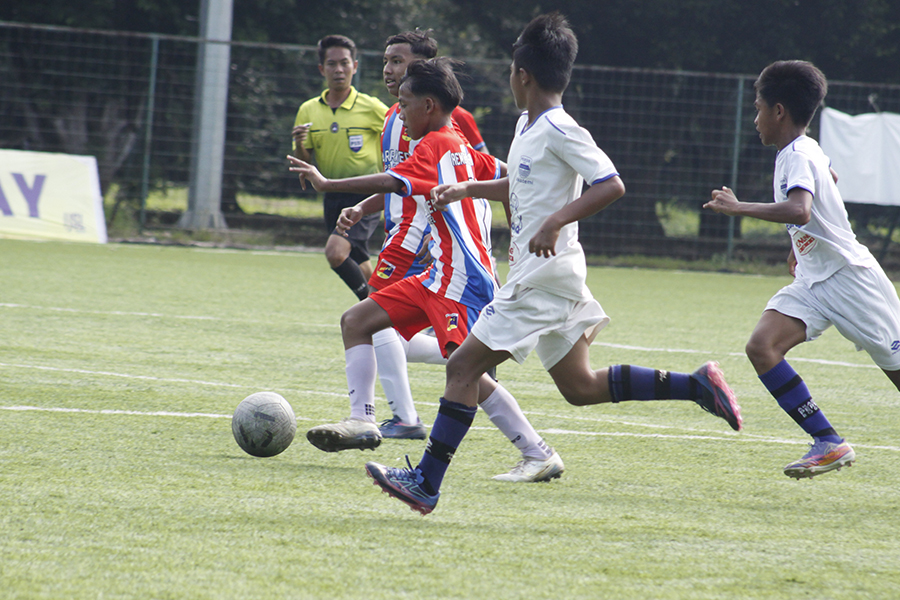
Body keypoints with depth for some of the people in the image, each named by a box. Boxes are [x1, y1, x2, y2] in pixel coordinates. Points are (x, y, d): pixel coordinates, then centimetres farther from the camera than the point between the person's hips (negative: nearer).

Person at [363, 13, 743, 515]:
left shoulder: (560, 131, -16)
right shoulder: (528, 127, 13)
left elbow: (612, 186, -23)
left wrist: (557, 221, -30)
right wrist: (467, 189, 21)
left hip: (543, 279, -10)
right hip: (538, 274, 10)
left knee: (464, 366, -8)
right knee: (581, 387, 12)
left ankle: (426, 483, -6)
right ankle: (698, 385, 11)